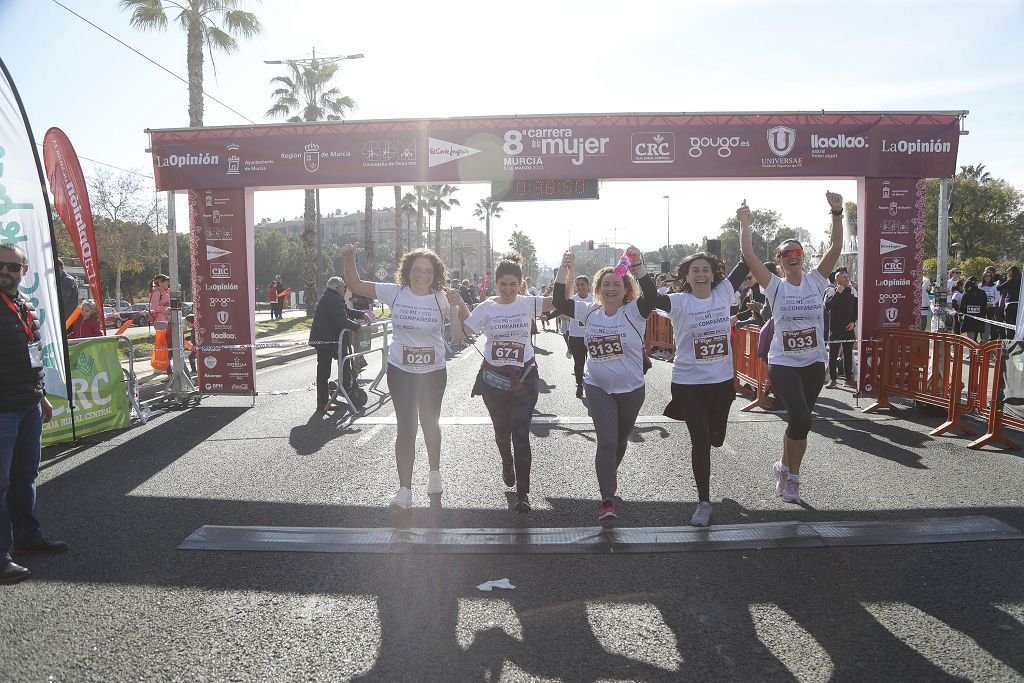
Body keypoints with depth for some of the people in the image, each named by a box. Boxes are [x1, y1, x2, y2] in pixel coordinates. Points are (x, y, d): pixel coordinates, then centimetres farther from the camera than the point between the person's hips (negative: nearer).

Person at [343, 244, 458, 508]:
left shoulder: (441, 299, -7)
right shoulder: (395, 292, -7)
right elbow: (356, 286, -3)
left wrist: (457, 305, -22)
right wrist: (349, 261, -18)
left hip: (433, 372, 1)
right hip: (400, 371, 0)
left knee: (430, 423, 17)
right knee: (406, 427, -1)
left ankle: (434, 474, 40)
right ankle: (404, 489, 9)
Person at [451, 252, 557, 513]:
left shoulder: (528, 304, -2)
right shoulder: (486, 308, -2)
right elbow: (460, 334, -5)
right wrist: (455, 307, -14)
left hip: (524, 378, -1)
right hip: (494, 379, 1)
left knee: (521, 433, -8)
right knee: (502, 430, 16)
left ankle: (522, 492, -1)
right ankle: (507, 465, 48)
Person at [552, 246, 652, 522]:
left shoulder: (633, 312, -10)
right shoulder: (590, 312, -1)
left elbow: (651, 297, -31)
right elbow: (559, 302, -9)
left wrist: (638, 266, -41)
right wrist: (564, 269, -18)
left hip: (631, 389, 0)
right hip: (598, 388, 0)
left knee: (621, 439, 19)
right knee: (606, 441, -11)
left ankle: (610, 471, 51)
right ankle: (607, 501, -9)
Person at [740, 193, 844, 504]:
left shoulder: (815, 281, 3)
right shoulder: (775, 286, -2)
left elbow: (835, 247, -7)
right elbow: (748, 256, -11)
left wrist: (837, 213, -16)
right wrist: (744, 223, -11)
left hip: (814, 364, 3)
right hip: (782, 364, -3)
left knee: (800, 421, 9)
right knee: (801, 418, -18)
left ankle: (786, 469, 29)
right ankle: (790, 472, 6)